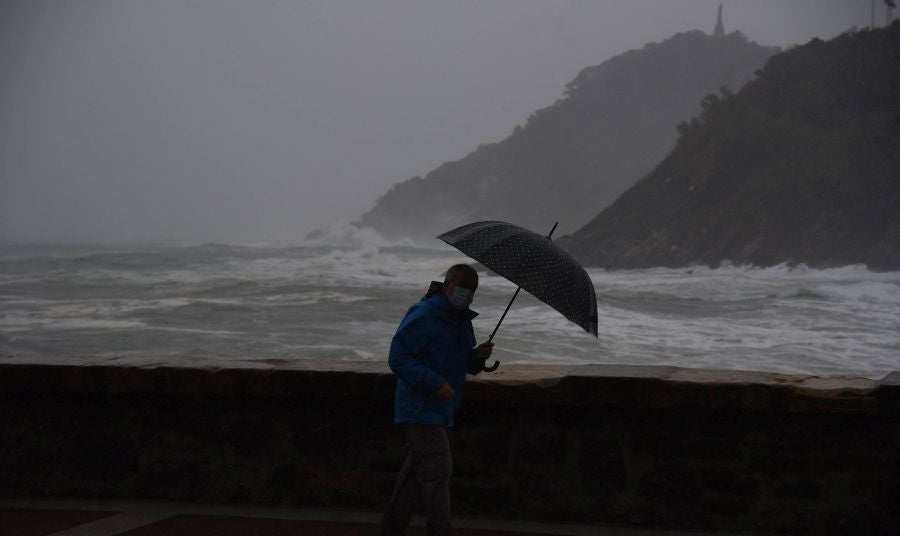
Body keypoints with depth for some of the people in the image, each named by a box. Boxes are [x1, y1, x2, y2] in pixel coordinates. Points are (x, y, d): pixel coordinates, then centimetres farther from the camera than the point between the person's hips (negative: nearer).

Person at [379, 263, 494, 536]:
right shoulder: (423, 317, -15)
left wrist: (478, 356, -1)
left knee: (414, 471, 14)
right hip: (420, 409, -9)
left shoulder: (462, 321, 14)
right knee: (437, 469, -14)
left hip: (439, 410, 9)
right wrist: (434, 383, -24)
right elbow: (398, 359, -18)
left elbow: (464, 365, 22)